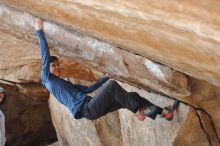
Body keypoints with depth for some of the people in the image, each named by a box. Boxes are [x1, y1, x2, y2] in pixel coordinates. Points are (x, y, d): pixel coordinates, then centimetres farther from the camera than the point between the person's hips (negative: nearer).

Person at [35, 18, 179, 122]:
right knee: (112, 84, -24)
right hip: (87, 110, -8)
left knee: (132, 96, -4)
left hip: (92, 108, 8)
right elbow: (46, 57, -2)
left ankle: (164, 112, -6)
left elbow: (87, 89, 38)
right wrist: (40, 31, -3)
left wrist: (104, 79, 38)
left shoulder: (66, 83, 32)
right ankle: (138, 111, -20)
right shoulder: (48, 79, 8)